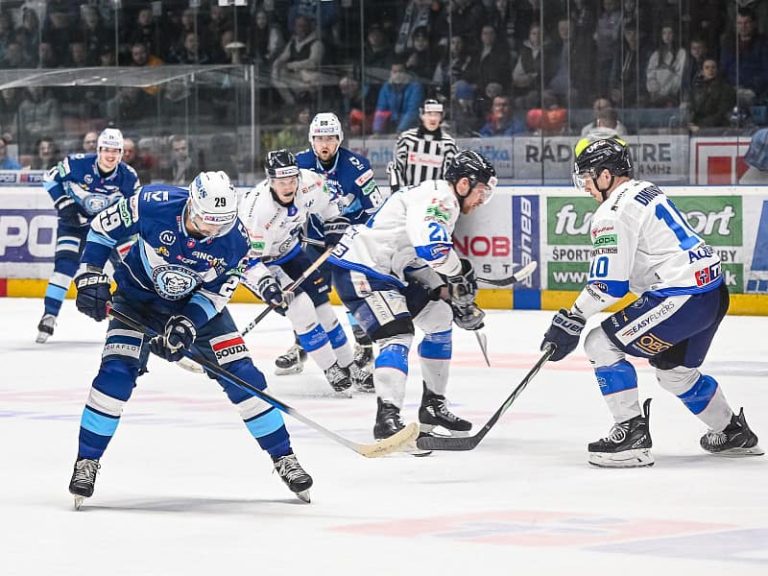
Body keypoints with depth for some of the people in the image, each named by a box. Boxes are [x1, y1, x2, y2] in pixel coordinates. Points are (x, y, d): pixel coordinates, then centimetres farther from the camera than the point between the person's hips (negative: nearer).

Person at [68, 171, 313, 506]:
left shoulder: (235, 239, -24)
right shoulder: (153, 205, -30)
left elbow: (217, 292, -13)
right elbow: (102, 228, -14)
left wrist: (187, 325, -27)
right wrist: (91, 277, -18)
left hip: (197, 304, 2)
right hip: (138, 297, -2)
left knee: (241, 374, -5)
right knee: (116, 372, -19)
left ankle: (283, 457, 9)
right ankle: (87, 461, -6)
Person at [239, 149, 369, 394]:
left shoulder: (310, 183, -22)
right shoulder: (257, 209, -38)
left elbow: (328, 200, 4)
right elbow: (250, 256, -30)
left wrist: (335, 225, 0)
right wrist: (265, 284, -41)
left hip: (289, 251, 6)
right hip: (261, 260, -6)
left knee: (320, 303, 7)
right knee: (300, 307, -18)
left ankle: (348, 366, 21)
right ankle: (332, 371, -6)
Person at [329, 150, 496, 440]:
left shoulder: (441, 204, 17)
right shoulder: (437, 197, -17)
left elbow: (417, 258, 21)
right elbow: (432, 246, -33)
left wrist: (445, 291, 8)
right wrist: (460, 276, -15)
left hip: (387, 272, 11)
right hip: (360, 271, -11)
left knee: (439, 318, 18)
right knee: (397, 334, -25)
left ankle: (433, 405, 25)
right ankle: (387, 418, -33)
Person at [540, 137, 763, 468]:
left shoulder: (614, 211, -11)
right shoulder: (646, 192, 19)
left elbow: (608, 284, -14)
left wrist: (570, 321, -7)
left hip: (683, 297, -10)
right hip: (713, 289, 10)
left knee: (602, 344, -6)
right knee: (675, 370, 29)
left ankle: (632, 434, -9)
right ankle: (733, 434, 41)